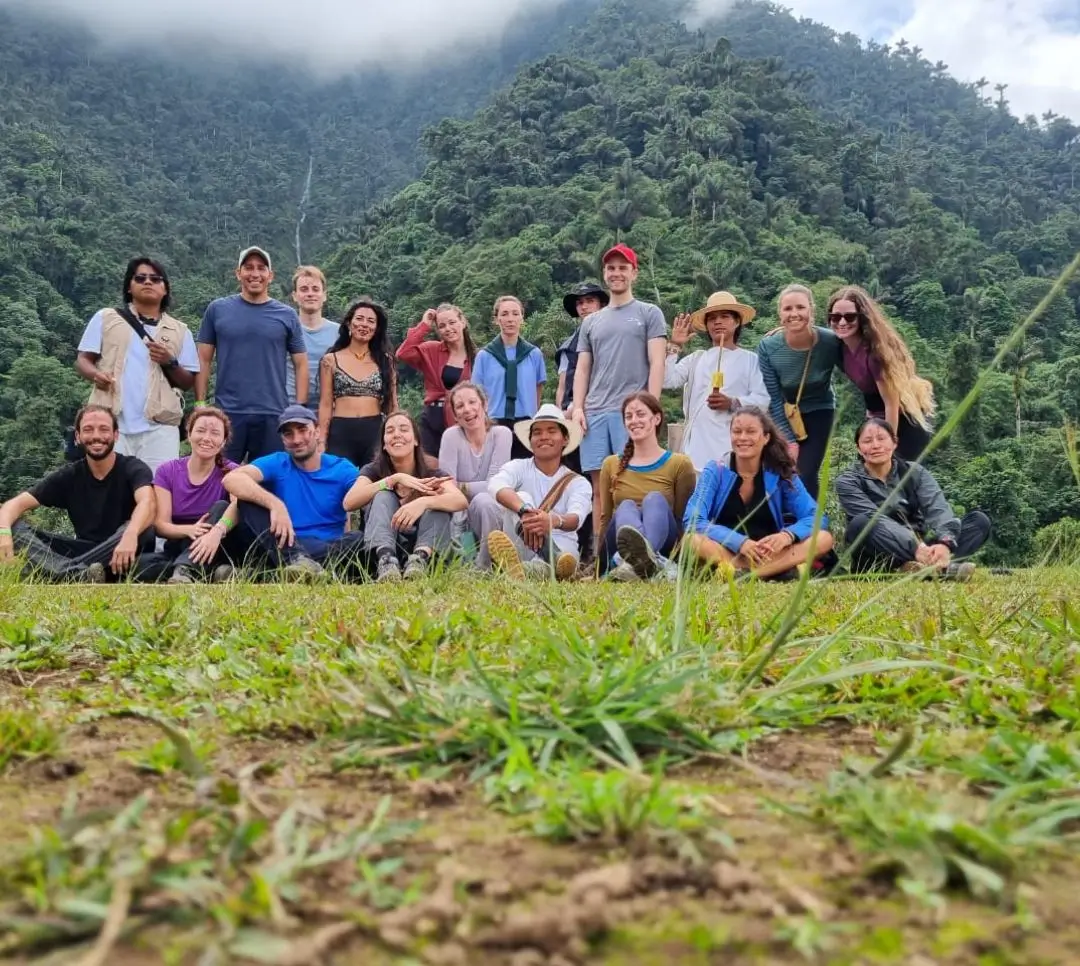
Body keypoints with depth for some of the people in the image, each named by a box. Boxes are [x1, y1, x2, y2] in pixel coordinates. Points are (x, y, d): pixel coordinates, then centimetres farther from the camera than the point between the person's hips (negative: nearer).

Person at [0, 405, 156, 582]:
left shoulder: (133, 468, -6)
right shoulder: (68, 475, 4)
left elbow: (147, 502, -28)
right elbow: (18, 503, -4)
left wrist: (130, 535, -51)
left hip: (121, 556, -3)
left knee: (142, 530, -35)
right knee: (14, 530, -16)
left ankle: (57, 572, -35)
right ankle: (80, 575, -43)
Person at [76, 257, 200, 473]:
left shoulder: (179, 331, 14)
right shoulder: (106, 318, 12)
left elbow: (188, 382, 12)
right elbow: (83, 360, 10)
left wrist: (170, 363, -8)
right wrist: (95, 374, -12)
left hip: (159, 426, 1)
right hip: (110, 422, 0)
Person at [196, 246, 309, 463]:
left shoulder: (287, 316, 6)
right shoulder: (217, 309, 5)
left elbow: (301, 365, 8)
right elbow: (204, 360, 7)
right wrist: (200, 404, -1)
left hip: (273, 415, 1)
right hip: (227, 413, 0)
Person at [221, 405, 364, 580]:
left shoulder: (342, 469, 7)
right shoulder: (277, 464, 5)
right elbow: (231, 479, -14)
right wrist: (275, 504, -30)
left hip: (329, 550, -1)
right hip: (282, 547, 1)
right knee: (249, 500, -19)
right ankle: (297, 559, -41)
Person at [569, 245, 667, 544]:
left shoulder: (649, 314, 9)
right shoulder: (591, 322, 20)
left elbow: (656, 364, 0)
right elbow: (582, 369, 18)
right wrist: (578, 408, 4)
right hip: (595, 412, 4)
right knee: (599, 487, 1)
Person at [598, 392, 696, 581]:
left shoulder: (679, 464, 12)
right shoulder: (612, 465, 20)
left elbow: (684, 518, 8)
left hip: (663, 548, -1)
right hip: (619, 550, 2)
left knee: (655, 499, -27)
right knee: (626, 506, -27)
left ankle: (643, 557, -63)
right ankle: (642, 557, -66)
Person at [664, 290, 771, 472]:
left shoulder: (750, 359, 10)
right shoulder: (696, 358, 22)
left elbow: (762, 399, -1)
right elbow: (667, 380, 9)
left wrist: (732, 403, -17)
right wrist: (674, 346, 5)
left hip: (731, 445, -3)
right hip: (696, 443, 3)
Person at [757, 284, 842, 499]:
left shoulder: (830, 342, -25)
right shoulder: (768, 347, -23)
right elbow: (774, 399, -15)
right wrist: (789, 440, -14)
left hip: (818, 412, -1)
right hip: (784, 416, 1)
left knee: (805, 476, -13)